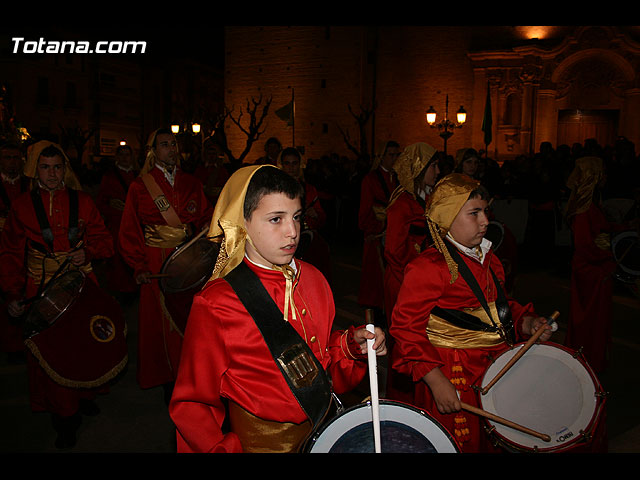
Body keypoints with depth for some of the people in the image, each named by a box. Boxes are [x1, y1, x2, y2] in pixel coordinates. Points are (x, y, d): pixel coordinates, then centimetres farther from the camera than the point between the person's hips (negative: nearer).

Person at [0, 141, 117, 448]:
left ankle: (83, 397, 34)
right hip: (43, 293, -1)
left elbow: (104, 241, 7)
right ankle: (65, 419, 19)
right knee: (51, 354, 2)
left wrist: (86, 252, -14)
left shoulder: (82, 201, 4)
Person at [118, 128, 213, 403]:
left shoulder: (192, 184, 12)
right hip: (157, 265, -2)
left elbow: (208, 217, 11)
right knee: (162, 320, 0)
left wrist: (195, 228, -11)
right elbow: (129, 231, 2)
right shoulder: (140, 187, 4)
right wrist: (139, 267, -5)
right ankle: (169, 382, 14)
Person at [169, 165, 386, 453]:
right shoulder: (215, 304, -18)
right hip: (260, 442, -4)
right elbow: (192, 404, -11)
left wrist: (354, 343, -4)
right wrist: (228, 449, -23)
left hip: (326, 427, 5)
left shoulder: (313, 279, 0)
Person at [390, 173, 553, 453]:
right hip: (452, 376, -8)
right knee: (460, 445, 6)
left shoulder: (487, 259, 9)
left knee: (491, 443, 21)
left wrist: (527, 323, 2)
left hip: (494, 367, 8)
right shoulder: (428, 267, -19)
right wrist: (436, 380, -25)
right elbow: (407, 329, -20)